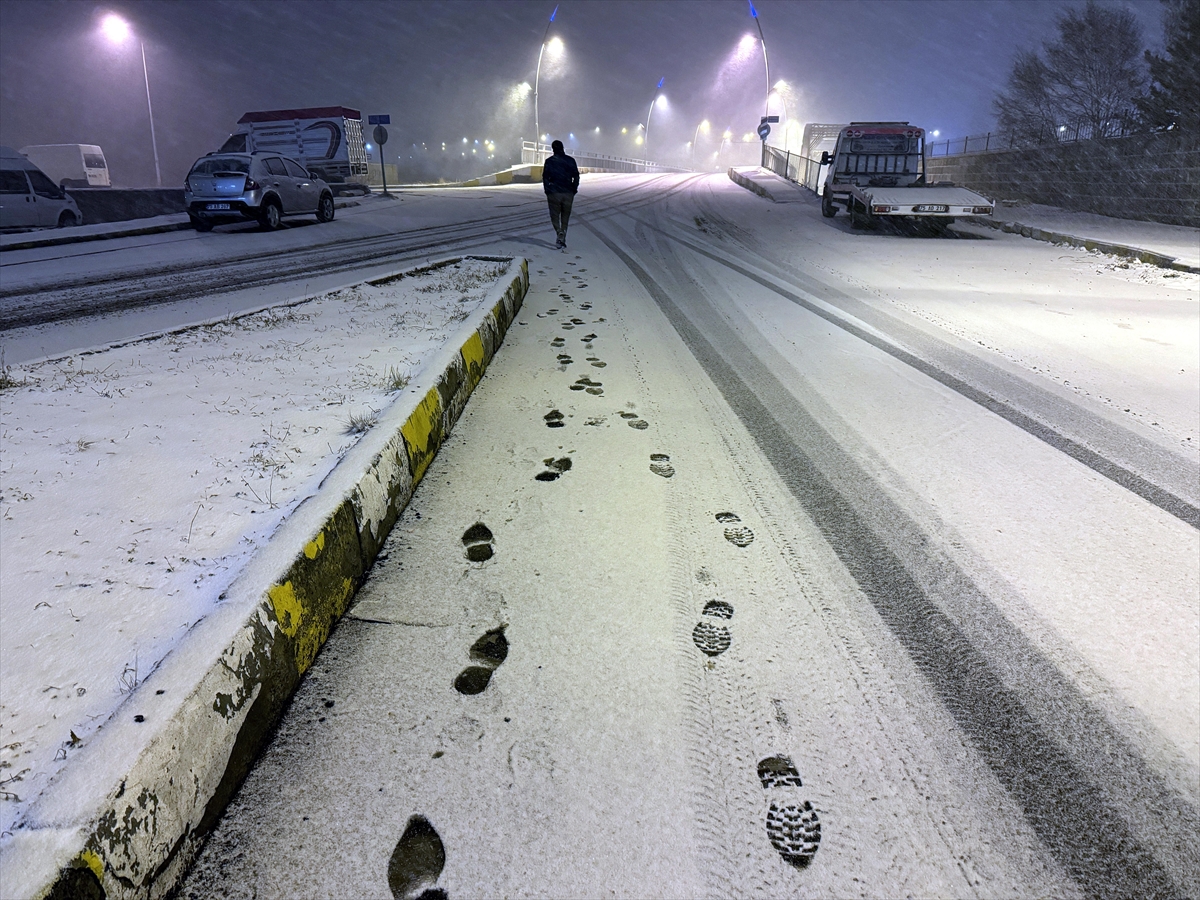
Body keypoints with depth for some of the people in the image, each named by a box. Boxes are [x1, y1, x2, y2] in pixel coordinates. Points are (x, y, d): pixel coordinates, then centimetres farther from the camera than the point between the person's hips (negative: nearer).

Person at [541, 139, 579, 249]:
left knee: (555, 216, 6)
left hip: (554, 194, -2)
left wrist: (547, 191, 9)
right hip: (568, 194, 2)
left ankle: (560, 233, -21)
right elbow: (576, 177, 3)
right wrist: (574, 190, 11)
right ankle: (562, 240, 9)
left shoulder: (549, 161, -1)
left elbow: (545, 177, 1)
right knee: (565, 217, 13)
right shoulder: (571, 160, 3)